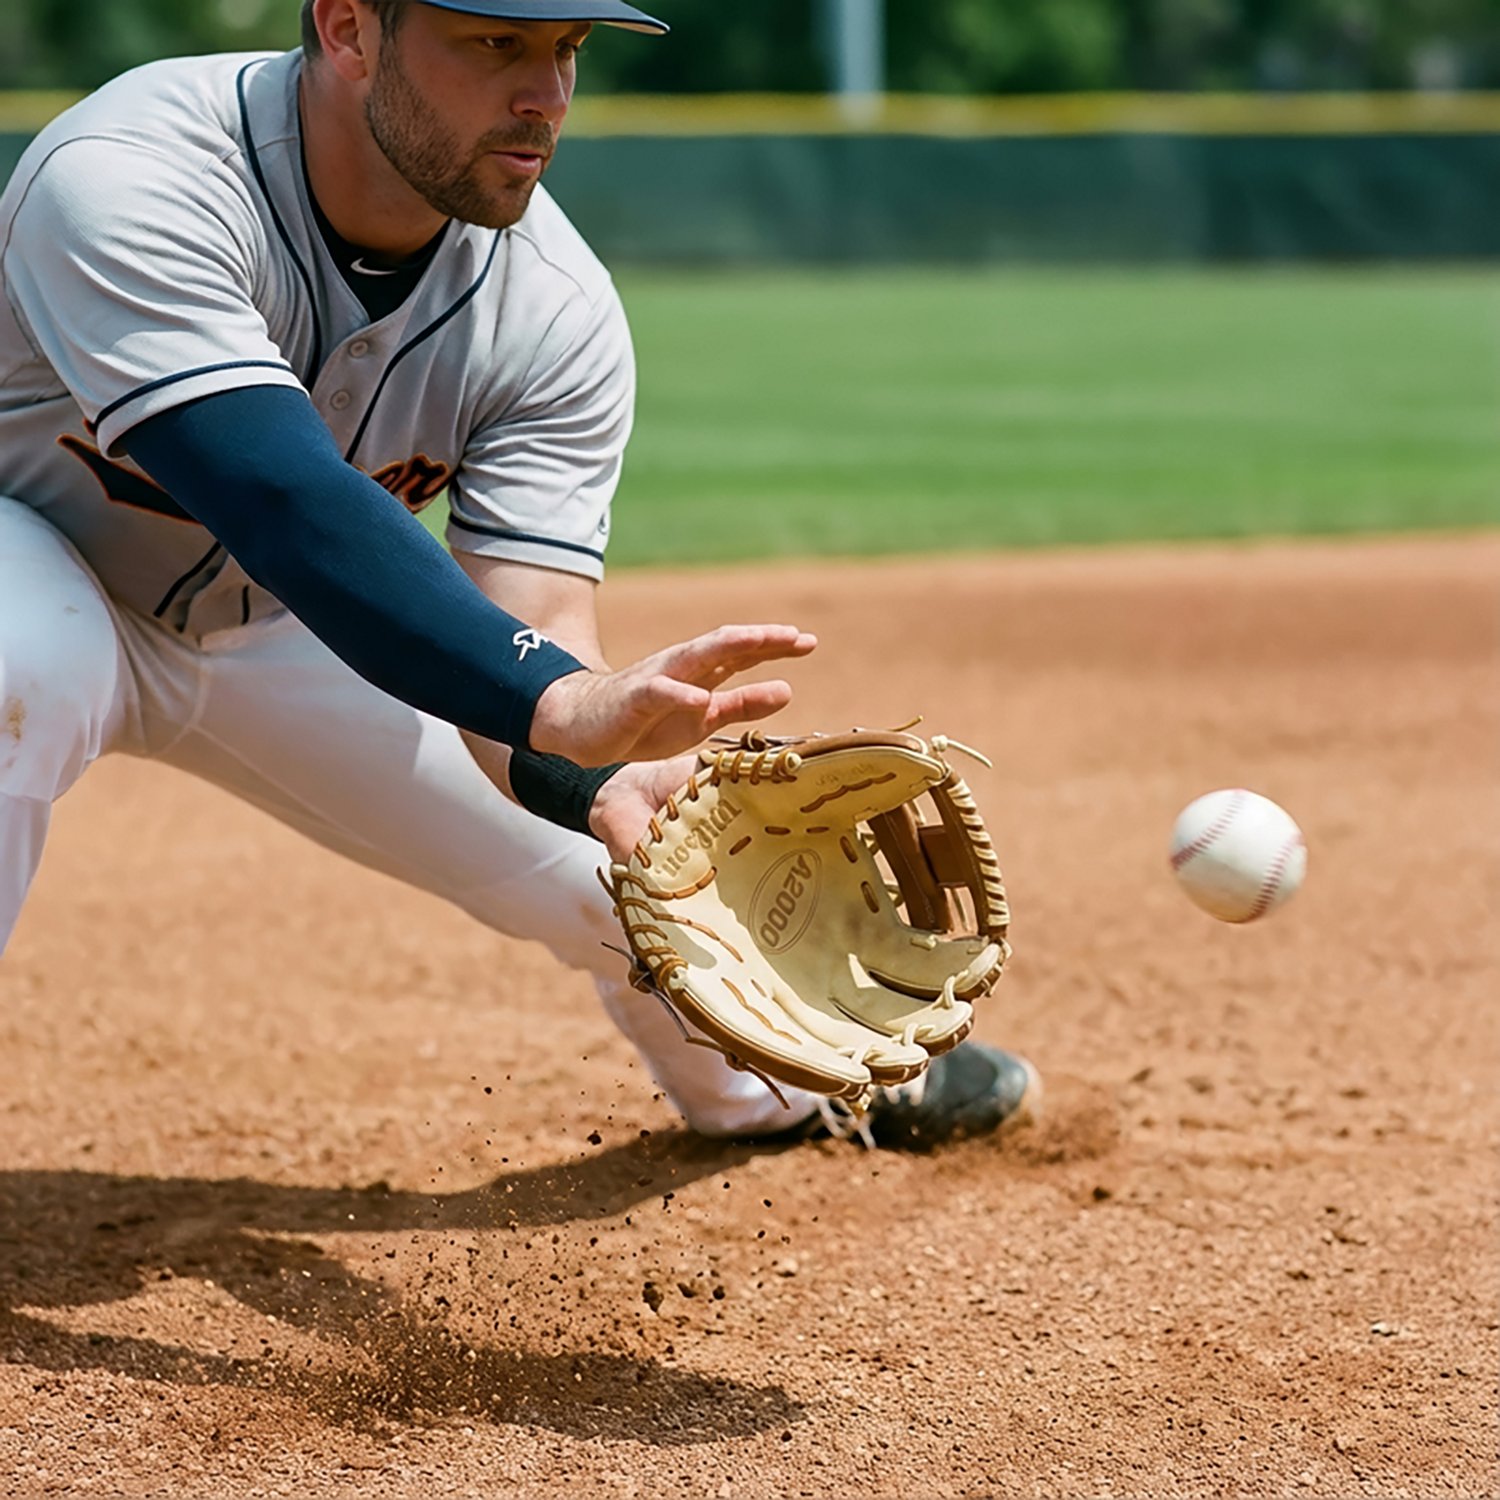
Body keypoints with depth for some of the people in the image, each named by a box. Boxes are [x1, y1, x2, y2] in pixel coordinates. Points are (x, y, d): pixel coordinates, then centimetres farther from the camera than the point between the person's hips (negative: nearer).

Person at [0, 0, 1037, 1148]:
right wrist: (563, 704, -61)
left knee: (645, 844, 0)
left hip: (280, 638, 5)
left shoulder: (556, 309, -21)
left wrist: (606, 780, -51)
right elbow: (289, 511, -49)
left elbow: (530, 635, -28)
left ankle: (770, 1082, 36)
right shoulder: (128, 181, -37)